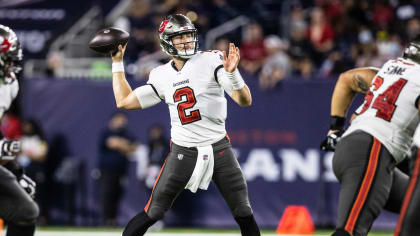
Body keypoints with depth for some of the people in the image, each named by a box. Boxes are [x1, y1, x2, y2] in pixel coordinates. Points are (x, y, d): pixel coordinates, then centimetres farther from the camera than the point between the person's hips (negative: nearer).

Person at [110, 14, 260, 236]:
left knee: (244, 214, 1)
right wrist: (117, 63, 16)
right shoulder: (161, 75, 5)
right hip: (182, 151, 1)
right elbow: (124, 101, 14)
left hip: (219, 148, -1)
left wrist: (232, 74, -32)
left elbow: (244, 101, -14)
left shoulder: (211, 60, -6)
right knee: (153, 213, -3)